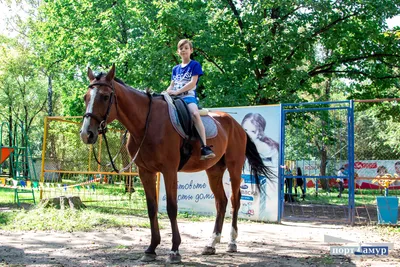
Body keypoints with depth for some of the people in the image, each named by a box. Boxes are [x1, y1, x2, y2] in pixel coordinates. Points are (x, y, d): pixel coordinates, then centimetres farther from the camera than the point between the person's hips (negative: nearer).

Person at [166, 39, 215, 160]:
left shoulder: (195, 65, 6)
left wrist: (177, 91, -14)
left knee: (195, 113, -35)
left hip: (189, 96, -6)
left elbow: (193, 82, -6)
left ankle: (204, 148, -44)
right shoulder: (175, 69, 24)